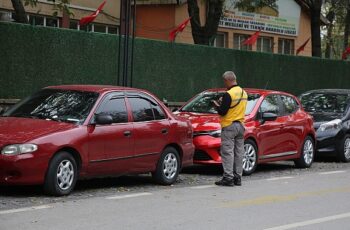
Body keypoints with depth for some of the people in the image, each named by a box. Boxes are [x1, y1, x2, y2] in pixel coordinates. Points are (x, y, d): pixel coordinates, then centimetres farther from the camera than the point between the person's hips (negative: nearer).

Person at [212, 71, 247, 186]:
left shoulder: (228, 94, -16)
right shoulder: (244, 93, 10)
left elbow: (222, 112, -18)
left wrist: (216, 105, 2)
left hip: (229, 126, -8)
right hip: (240, 125, 8)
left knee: (227, 152, -5)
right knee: (239, 152, 10)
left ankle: (228, 178, -7)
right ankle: (238, 177, 13)